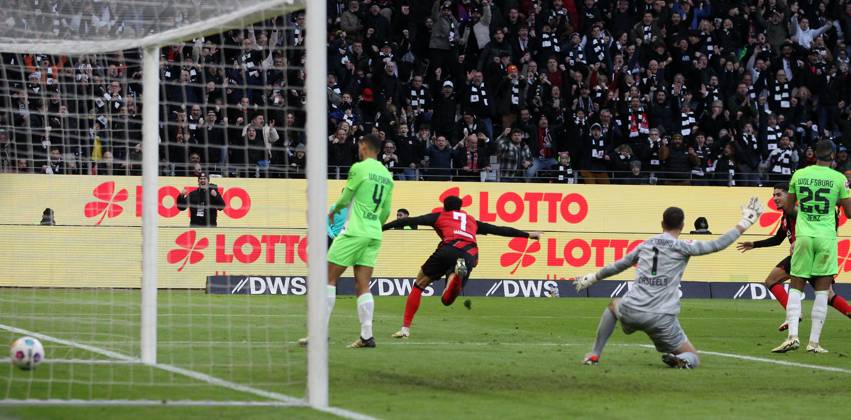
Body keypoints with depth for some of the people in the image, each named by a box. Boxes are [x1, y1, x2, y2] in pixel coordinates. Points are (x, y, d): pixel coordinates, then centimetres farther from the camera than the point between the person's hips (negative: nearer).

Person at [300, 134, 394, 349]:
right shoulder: (387, 175, 12)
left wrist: (334, 210, 21)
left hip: (354, 232, -7)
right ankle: (366, 335, -5)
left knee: (329, 279, -1)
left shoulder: (359, 168, -8)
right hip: (374, 235, 7)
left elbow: (345, 198, 0)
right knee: (363, 285, 5)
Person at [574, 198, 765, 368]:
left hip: (631, 312, 4)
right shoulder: (682, 247, 1)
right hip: (661, 318, -4)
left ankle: (594, 355, 27)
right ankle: (682, 360, -26)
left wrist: (593, 277, 41)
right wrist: (744, 223, 4)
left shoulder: (646, 244, 15)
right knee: (693, 358, 12)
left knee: (613, 305, 39)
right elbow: (717, 245, -4)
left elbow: (619, 265, 26)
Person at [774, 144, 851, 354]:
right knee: (822, 290, 3)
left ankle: (792, 336, -10)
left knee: (796, 288, 7)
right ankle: (814, 342, -1)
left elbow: (788, 208, 14)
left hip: (803, 236, 1)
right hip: (827, 236, -1)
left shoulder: (798, 175, 4)